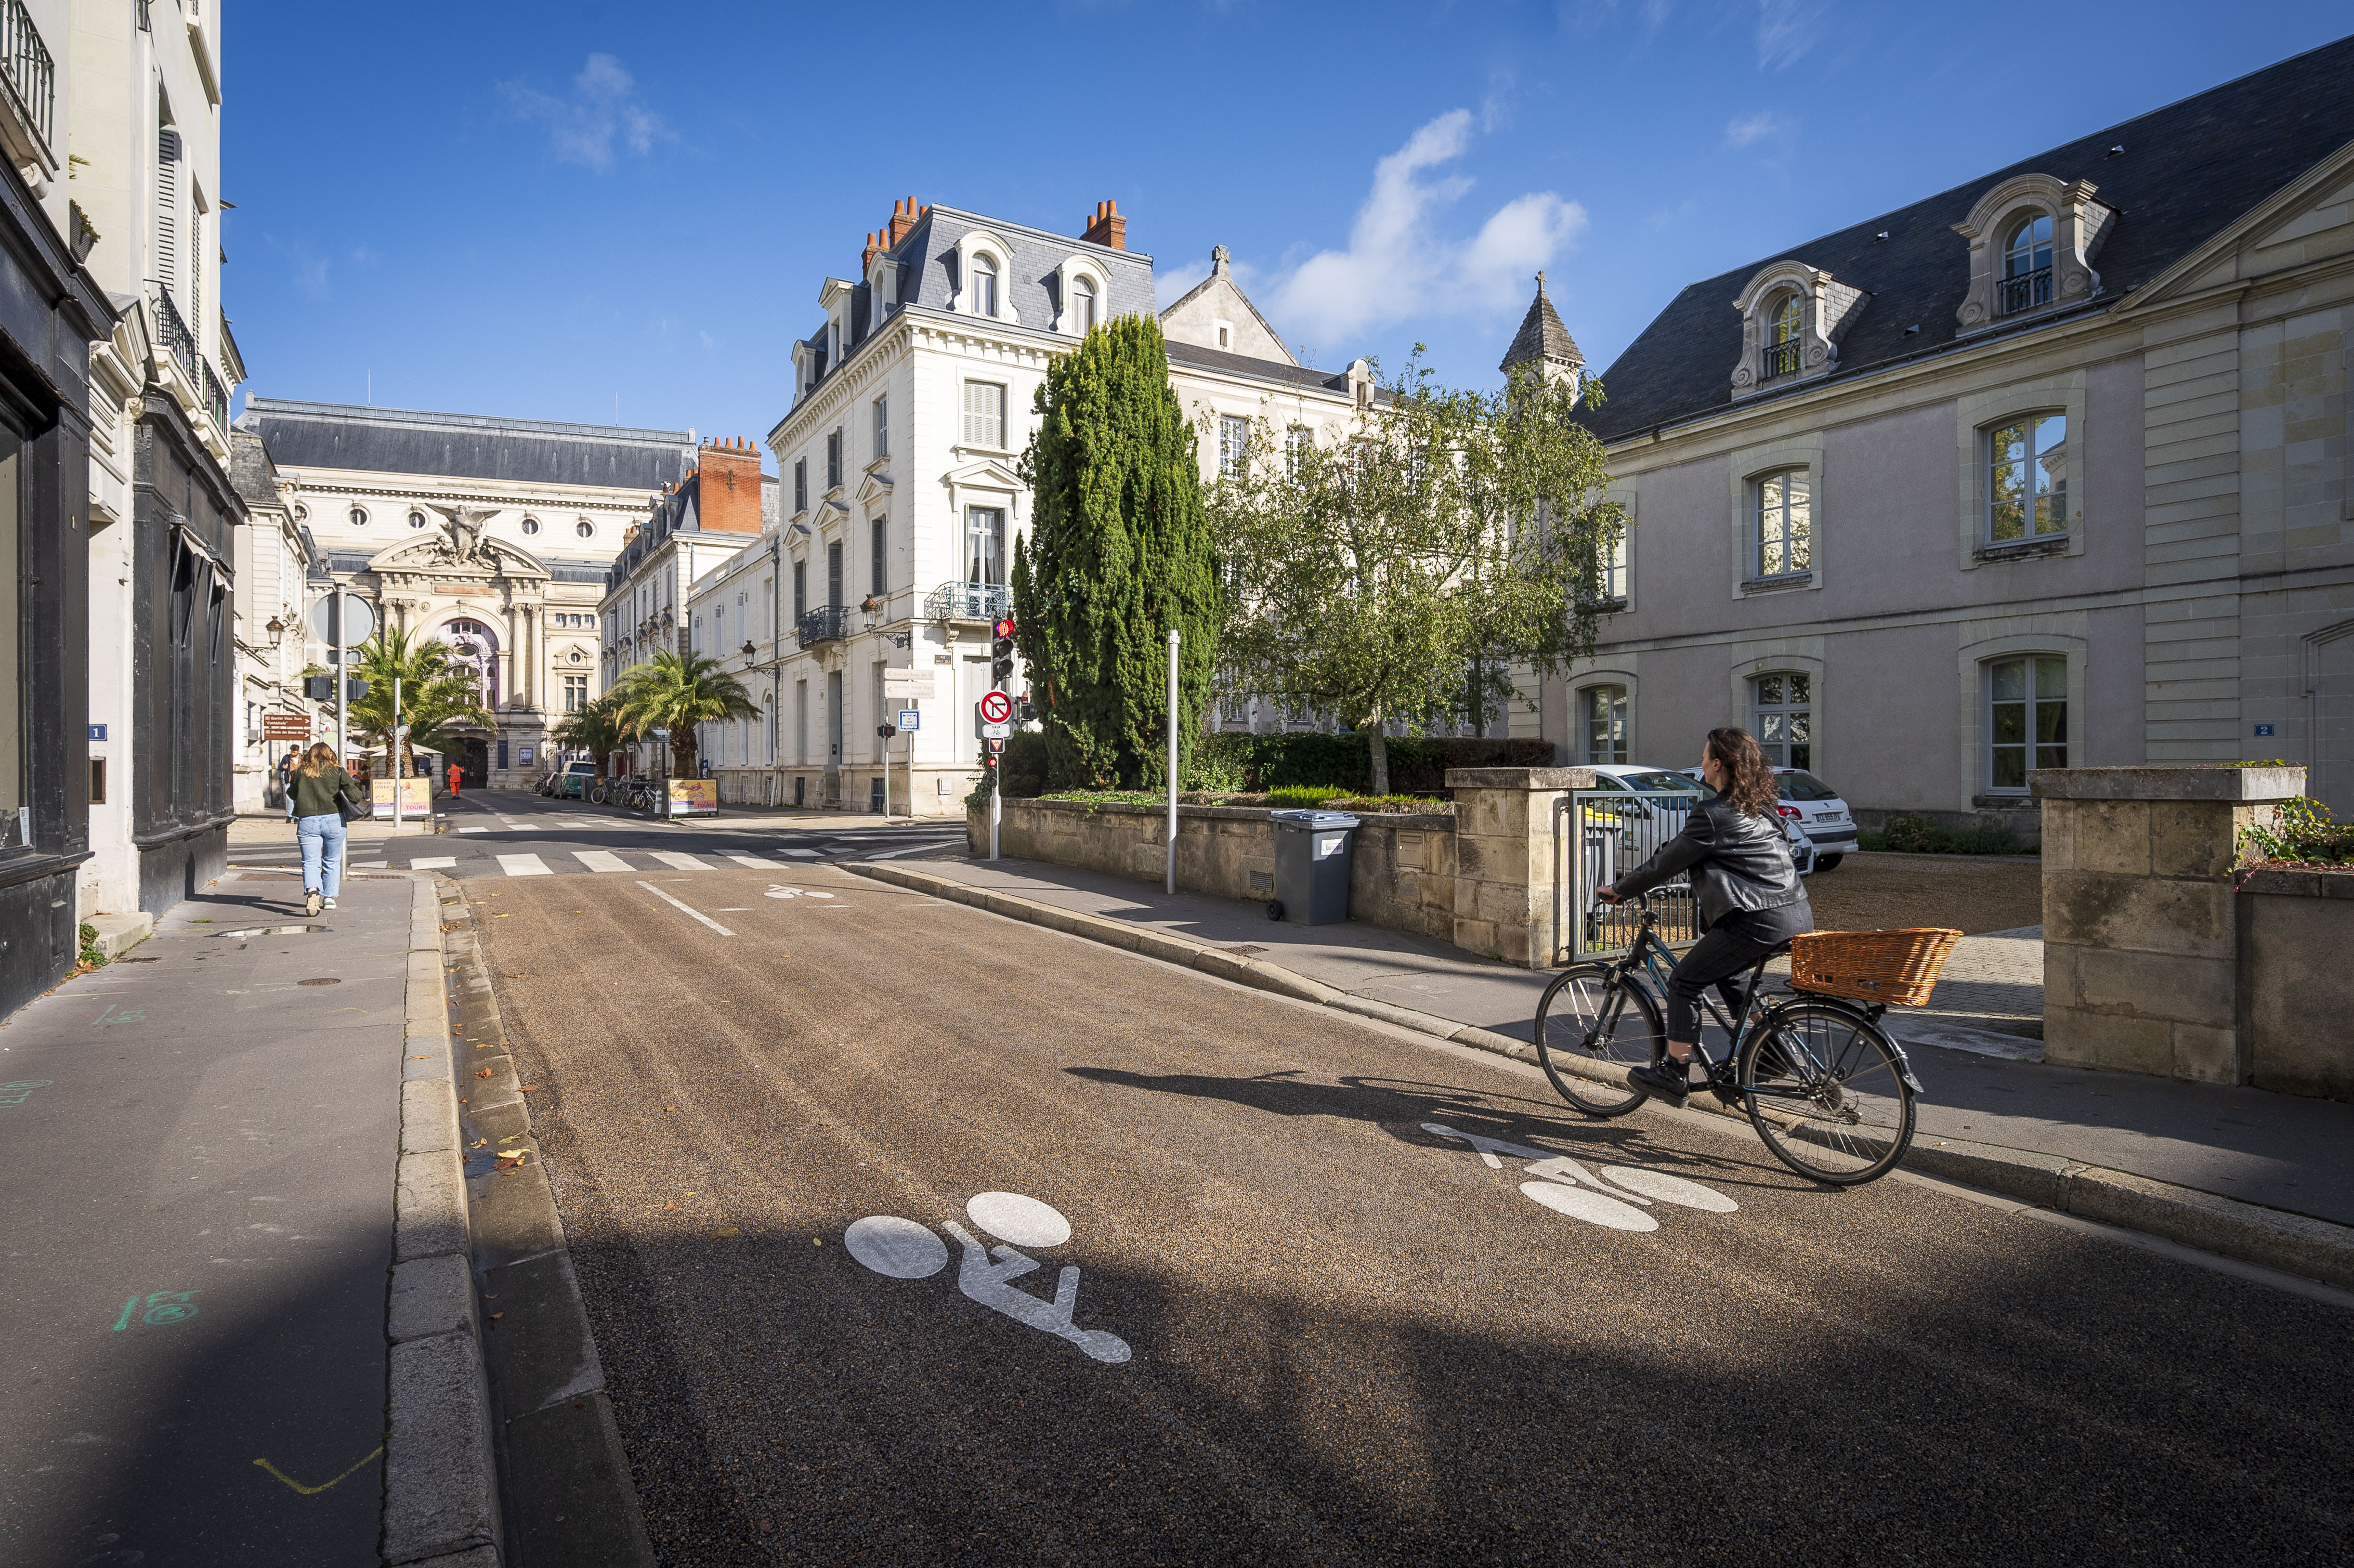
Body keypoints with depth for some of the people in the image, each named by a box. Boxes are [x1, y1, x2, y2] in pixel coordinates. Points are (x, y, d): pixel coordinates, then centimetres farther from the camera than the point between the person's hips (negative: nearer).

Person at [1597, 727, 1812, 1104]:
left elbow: (1667, 863, -4)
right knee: (1725, 974, 29)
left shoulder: (1712, 814, -11)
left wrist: (1618, 890, 7)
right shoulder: (1762, 804, 16)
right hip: (1799, 915, 9)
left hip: (1760, 921, -9)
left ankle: (1675, 1075, 7)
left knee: (1684, 983, 3)